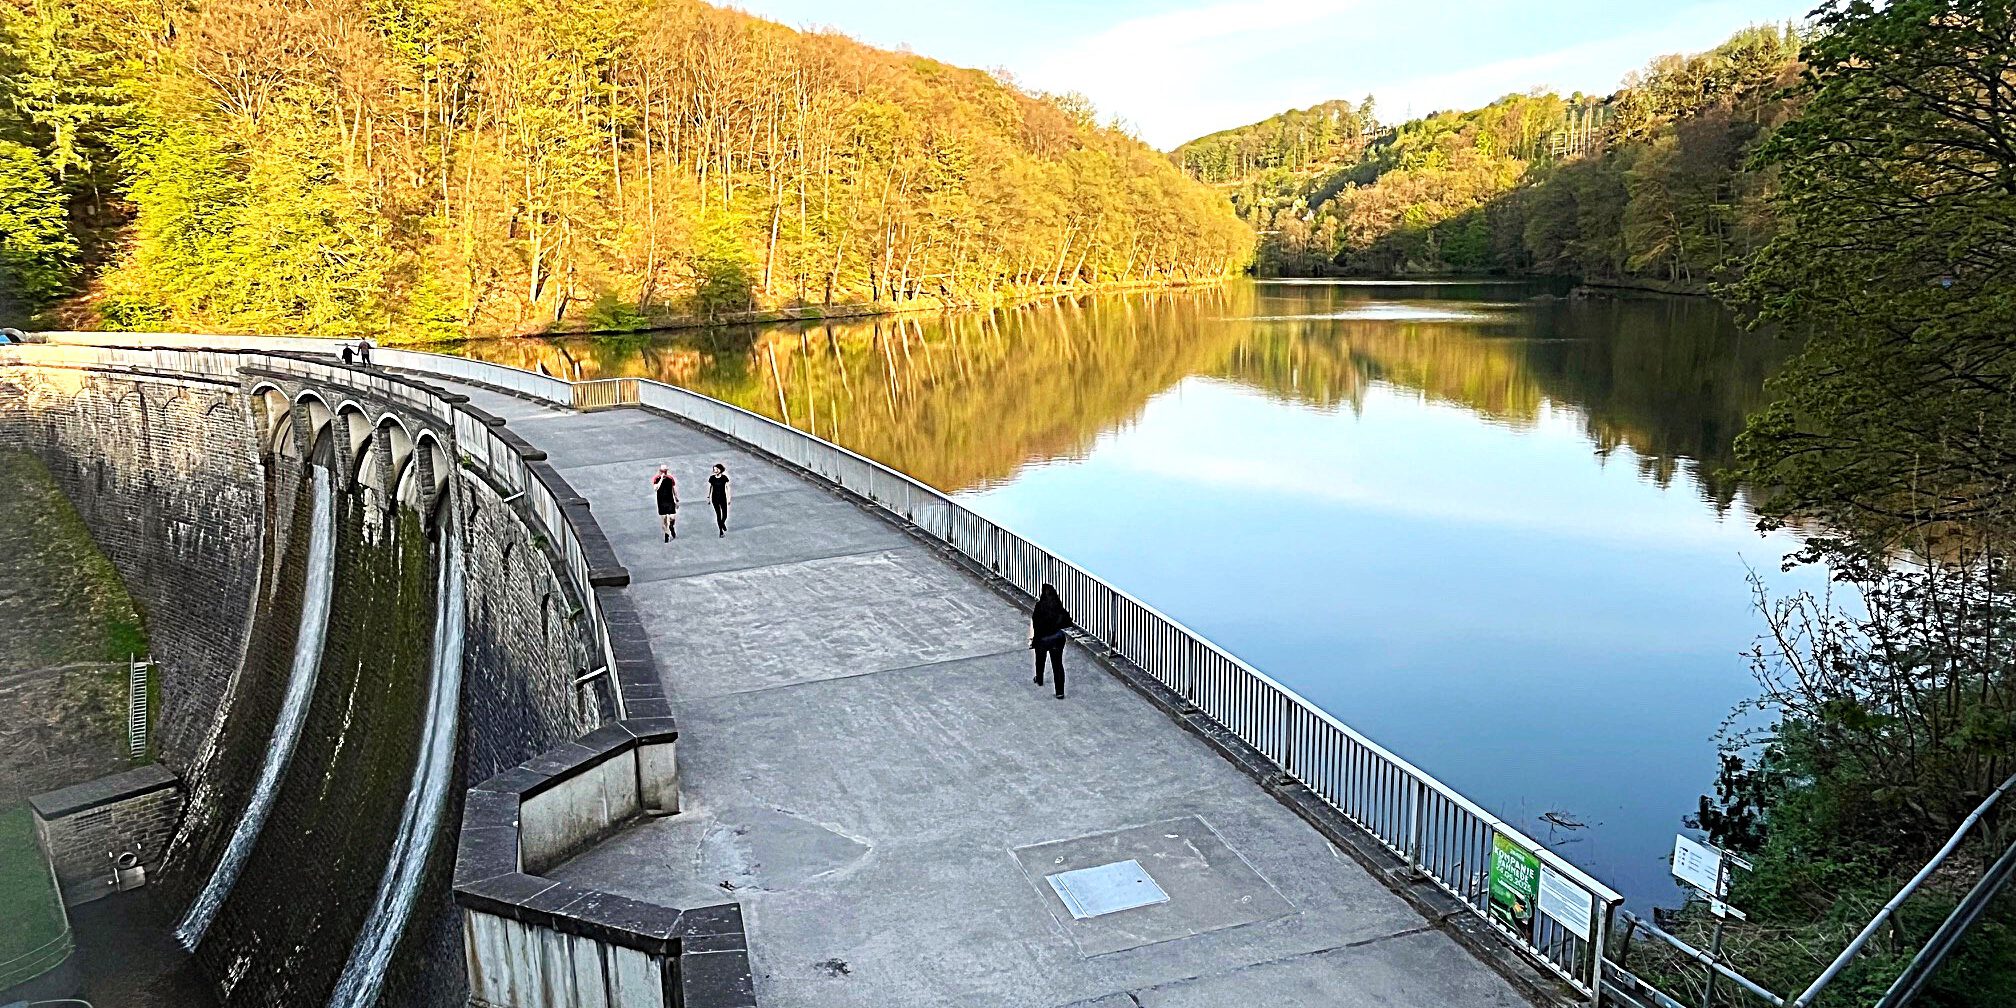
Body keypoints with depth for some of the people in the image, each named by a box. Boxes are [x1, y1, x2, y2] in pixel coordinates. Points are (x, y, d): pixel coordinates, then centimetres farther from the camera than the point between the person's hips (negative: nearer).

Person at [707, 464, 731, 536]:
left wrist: (729, 498, -2)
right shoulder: (712, 478, -3)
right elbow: (710, 488, 6)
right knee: (718, 515, 1)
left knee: (725, 514, 0)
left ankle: (723, 523, 35)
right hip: (715, 498, 0)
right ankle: (721, 531, 10)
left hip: (723, 498, 0)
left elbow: (727, 487, -1)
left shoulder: (724, 478, -6)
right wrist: (708, 497, 6)